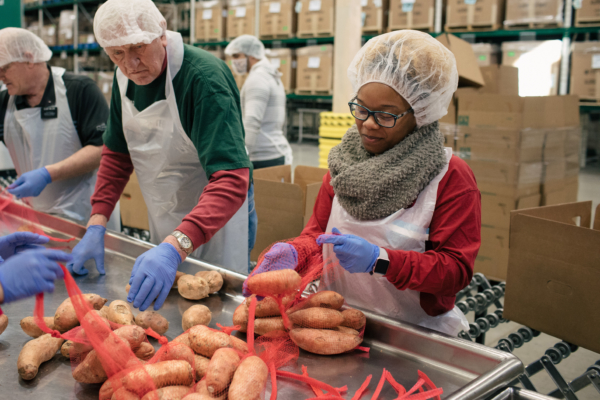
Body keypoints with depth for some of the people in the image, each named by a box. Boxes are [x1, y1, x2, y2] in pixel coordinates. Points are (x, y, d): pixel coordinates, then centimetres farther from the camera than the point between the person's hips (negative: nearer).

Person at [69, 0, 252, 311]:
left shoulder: (204, 77, -28)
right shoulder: (125, 78, -3)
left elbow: (231, 180, -37)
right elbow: (117, 154, 5)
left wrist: (176, 246, -49)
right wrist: (96, 226, -7)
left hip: (217, 219, -6)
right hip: (163, 223, 7)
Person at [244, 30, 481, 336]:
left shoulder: (451, 177, -7)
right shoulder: (344, 160, 9)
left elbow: (456, 270, -11)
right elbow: (318, 231, 11)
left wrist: (379, 260, -23)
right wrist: (294, 254, -11)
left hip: (414, 334, -3)